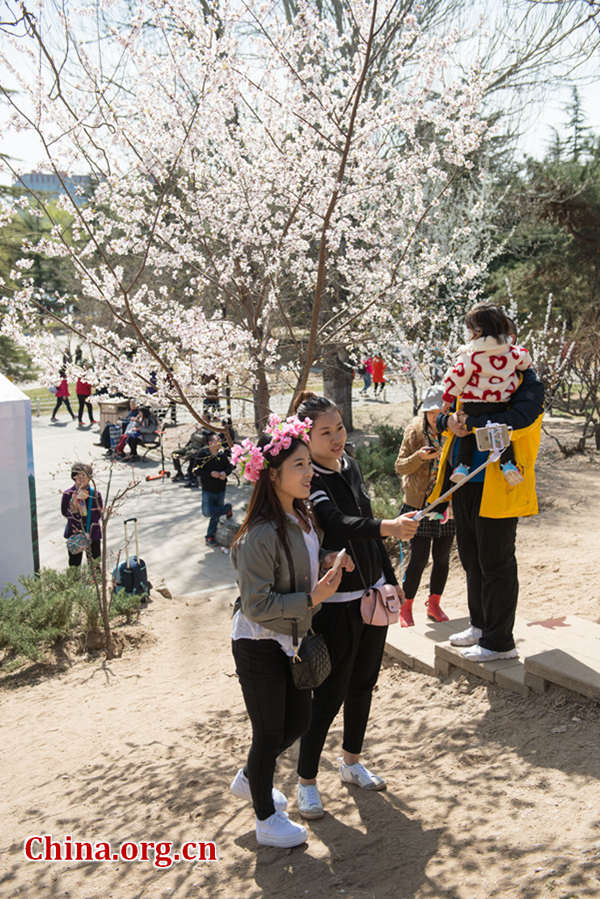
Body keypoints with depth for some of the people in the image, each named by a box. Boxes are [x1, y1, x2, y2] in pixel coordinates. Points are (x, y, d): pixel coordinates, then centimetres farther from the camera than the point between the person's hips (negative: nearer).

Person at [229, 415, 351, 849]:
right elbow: (258, 605, -26)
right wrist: (311, 599, -27)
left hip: (290, 641, 8)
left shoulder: (303, 518, 0)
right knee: (270, 732, 8)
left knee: (299, 719, 20)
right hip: (259, 646, -8)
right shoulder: (261, 535, -27)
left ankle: (250, 778, 46)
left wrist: (330, 569, -1)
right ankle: (267, 821, 31)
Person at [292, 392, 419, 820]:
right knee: (330, 695, 0)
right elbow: (337, 524, -36)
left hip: (371, 593, 8)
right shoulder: (307, 480, -18)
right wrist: (387, 526, -51)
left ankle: (352, 762, 38)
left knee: (363, 684, 18)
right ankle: (306, 781, 19)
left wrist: (390, 578, 17)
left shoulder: (350, 466, 6)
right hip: (333, 604, -7)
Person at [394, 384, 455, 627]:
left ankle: (434, 604, 29)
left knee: (442, 557, 10)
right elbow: (400, 467, -4)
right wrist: (420, 457, -22)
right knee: (419, 557, -3)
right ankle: (406, 607, 14)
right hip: (419, 503, -2)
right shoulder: (414, 430, -6)